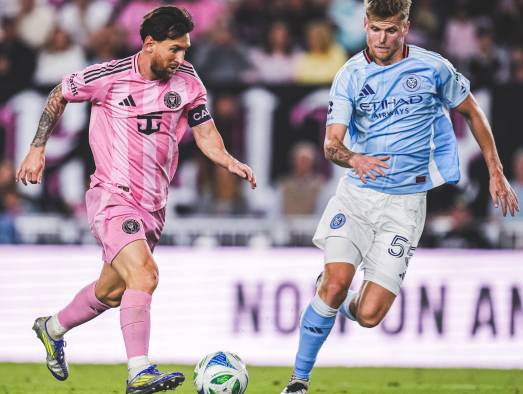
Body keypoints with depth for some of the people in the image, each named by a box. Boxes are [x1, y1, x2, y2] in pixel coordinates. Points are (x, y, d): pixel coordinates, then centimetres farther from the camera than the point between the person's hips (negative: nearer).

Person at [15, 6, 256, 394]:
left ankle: (53, 329, 45)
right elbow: (59, 96, 7)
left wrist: (230, 162, -10)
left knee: (111, 292, 18)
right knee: (145, 275, -26)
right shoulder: (109, 77, -10)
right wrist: (38, 150, 8)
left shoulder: (187, 81, 2)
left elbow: (205, 132, 9)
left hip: (153, 206, 6)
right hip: (112, 198, -6)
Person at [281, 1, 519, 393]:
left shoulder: (433, 68, -3)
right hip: (357, 192, 1)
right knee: (336, 282, -20)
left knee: (368, 315, -10)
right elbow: (332, 143, -7)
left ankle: (348, 304, 28)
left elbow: (472, 111, 12)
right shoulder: (351, 76, -1)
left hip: (405, 201, -1)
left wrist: (496, 173, 12)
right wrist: (352, 158, -31)